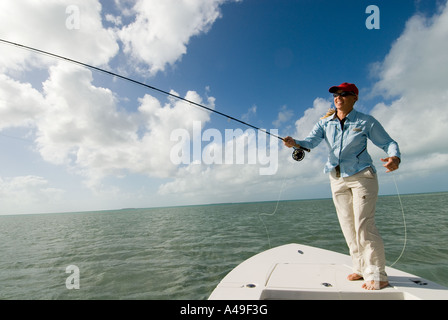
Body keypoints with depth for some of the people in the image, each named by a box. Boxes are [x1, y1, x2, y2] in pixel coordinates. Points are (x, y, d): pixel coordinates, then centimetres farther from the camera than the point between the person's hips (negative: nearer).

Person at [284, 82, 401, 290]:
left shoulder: (366, 122, -3)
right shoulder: (325, 123, 5)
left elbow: (388, 143, 1)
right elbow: (310, 142, -9)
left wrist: (394, 157, -21)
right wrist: (295, 143, -30)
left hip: (362, 176, -4)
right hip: (337, 179, 4)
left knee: (364, 226, -9)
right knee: (348, 226, 8)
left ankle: (378, 276, 7)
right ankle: (362, 269, 23)